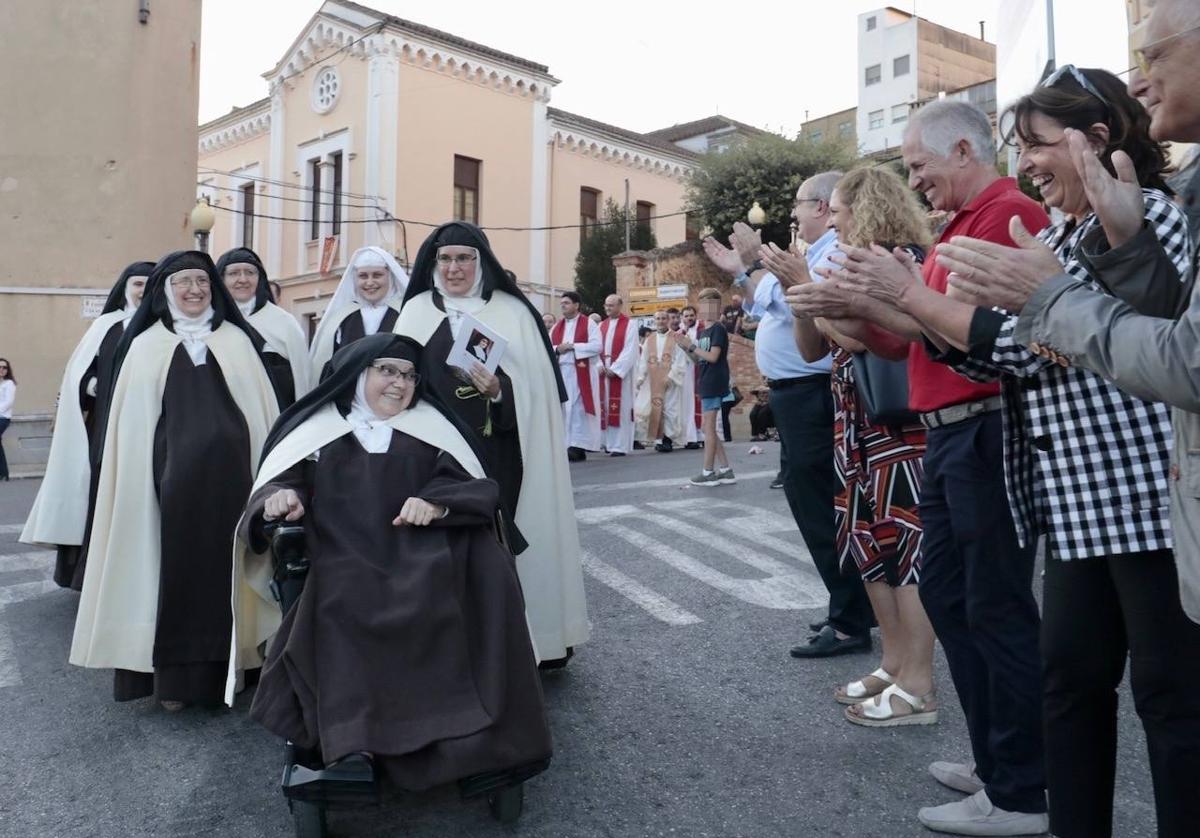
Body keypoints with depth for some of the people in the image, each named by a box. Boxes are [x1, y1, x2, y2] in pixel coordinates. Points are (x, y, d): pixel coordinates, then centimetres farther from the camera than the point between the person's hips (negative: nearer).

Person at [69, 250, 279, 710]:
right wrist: (142, 482, -1)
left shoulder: (238, 340, 9)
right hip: (174, 476, 0)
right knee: (176, 569, 4)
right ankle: (174, 676, 13)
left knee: (225, 564, 5)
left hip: (230, 472, 0)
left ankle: (227, 669, 16)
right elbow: (131, 422, 6)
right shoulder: (146, 345, 8)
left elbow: (261, 409, 7)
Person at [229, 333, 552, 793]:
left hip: (422, 563, 2)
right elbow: (279, 484, 7)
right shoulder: (319, 431, 10)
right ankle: (352, 736, -24)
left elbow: (480, 490, 5)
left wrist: (437, 502, -15)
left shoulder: (431, 428, 13)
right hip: (347, 567, -1)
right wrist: (279, 498, -18)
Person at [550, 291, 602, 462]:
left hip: (581, 374, -5)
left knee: (579, 409, -6)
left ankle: (579, 446, -5)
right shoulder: (556, 327, 17)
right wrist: (557, 349, -9)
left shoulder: (589, 324, 1)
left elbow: (596, 346, -11)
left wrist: (572, 346, -13)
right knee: (563, 410, 3)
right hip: (560, 373, 5)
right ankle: (566, 446, 7)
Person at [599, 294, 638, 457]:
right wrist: (600, 366, -7)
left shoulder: (628, 325, -2)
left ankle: (620, 445, -5)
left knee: (620, 409, -6)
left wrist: (615, 369, -16)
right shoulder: (602, 326, 15)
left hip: (621, 373, -5)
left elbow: (630, 351, -10)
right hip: (604, 373, 5)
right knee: (607, 408, 6)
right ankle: (610, 443, 11)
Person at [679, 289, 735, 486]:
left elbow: (713, 357, -18)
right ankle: (725, 470, 14)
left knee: (709, 427, -6)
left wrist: (691, 345, -12)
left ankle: (708, 472, -1)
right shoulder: (702, 331, 16)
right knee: (710, 428, 10)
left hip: (714, 383, -9)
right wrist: (685, 347, 3)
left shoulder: (718, 329, -10)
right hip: (706, 383, 9)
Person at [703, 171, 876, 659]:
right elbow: (768, 309, 27)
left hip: (810, 398, -11)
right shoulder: (816, 255, 19)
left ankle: (849, 625, 3)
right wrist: (738, 273, 22)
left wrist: (756, 263, -19)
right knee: (817, 505, 16)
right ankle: (852, 609, 27)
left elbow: (791, 306, -28)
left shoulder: (835, 254, -15)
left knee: (819, 509, -6)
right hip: (799, 397, 11)